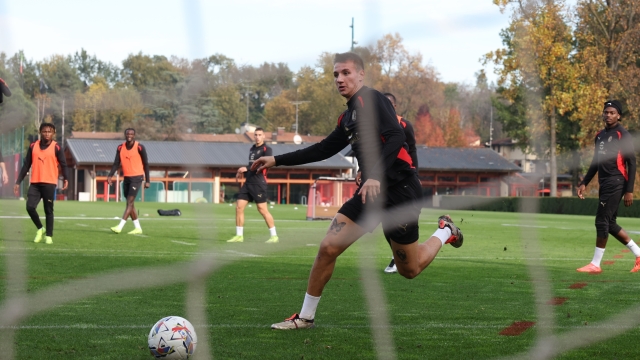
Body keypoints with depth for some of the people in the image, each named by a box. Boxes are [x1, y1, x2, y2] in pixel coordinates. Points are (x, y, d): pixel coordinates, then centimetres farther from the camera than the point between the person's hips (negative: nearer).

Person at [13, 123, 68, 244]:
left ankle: (48, 236, 12)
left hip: (49, 183, -3)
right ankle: (40, 229, 12)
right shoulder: (33, 146, 7)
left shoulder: (56, 147, -2)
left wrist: (65, 179, -12)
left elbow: (63, 164, 0)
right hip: (35, 183, 3)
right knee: (30, 207, -11)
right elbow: (26, 165, 11)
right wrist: (18, 182, 8)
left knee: (48, 210, 1)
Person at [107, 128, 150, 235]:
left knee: (130, 202, -13)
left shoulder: (140, 147, -8)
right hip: (126, 178, 6)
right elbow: (116, 163, 3)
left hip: (137, 178, -6)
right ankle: (138, 228, 16)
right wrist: (110, 175, -12)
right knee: (129, 203, 8)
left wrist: (147, 181, -5)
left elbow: (145, 164, -3)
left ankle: (120, 227, -20)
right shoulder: (120, 148, 5)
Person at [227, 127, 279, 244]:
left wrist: (246, 169, -21)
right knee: (239, 207, 1)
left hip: (259, 183, -8)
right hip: (248, 182, 8)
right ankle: (239, 236, 7)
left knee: (262, 209, -9)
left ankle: (274, 236, -1)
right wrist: (242, 172, 13)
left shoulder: (266, 149, -7)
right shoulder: (252, 149, 17)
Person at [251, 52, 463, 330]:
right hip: (371, 191, 8)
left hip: (399, 189, -7)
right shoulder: (348, 117, 15)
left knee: (410, 270, 4)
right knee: (328, 247, -6)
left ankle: (445, 232, 33)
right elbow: (324, 150, 25)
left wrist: (376, 176, -34)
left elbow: (395, 137, -23)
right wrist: (277, 160, 23)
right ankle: (305, 317, 5)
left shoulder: (371, 99, -11)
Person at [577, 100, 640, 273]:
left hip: (615, 183, -9)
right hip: (604, 184, 9)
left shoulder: (623, 135, -7)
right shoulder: (600, 136, 16)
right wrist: (584, 183, 17)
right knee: (609, 223, 10)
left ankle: (595, 264, -4)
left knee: (602, 221, -9)